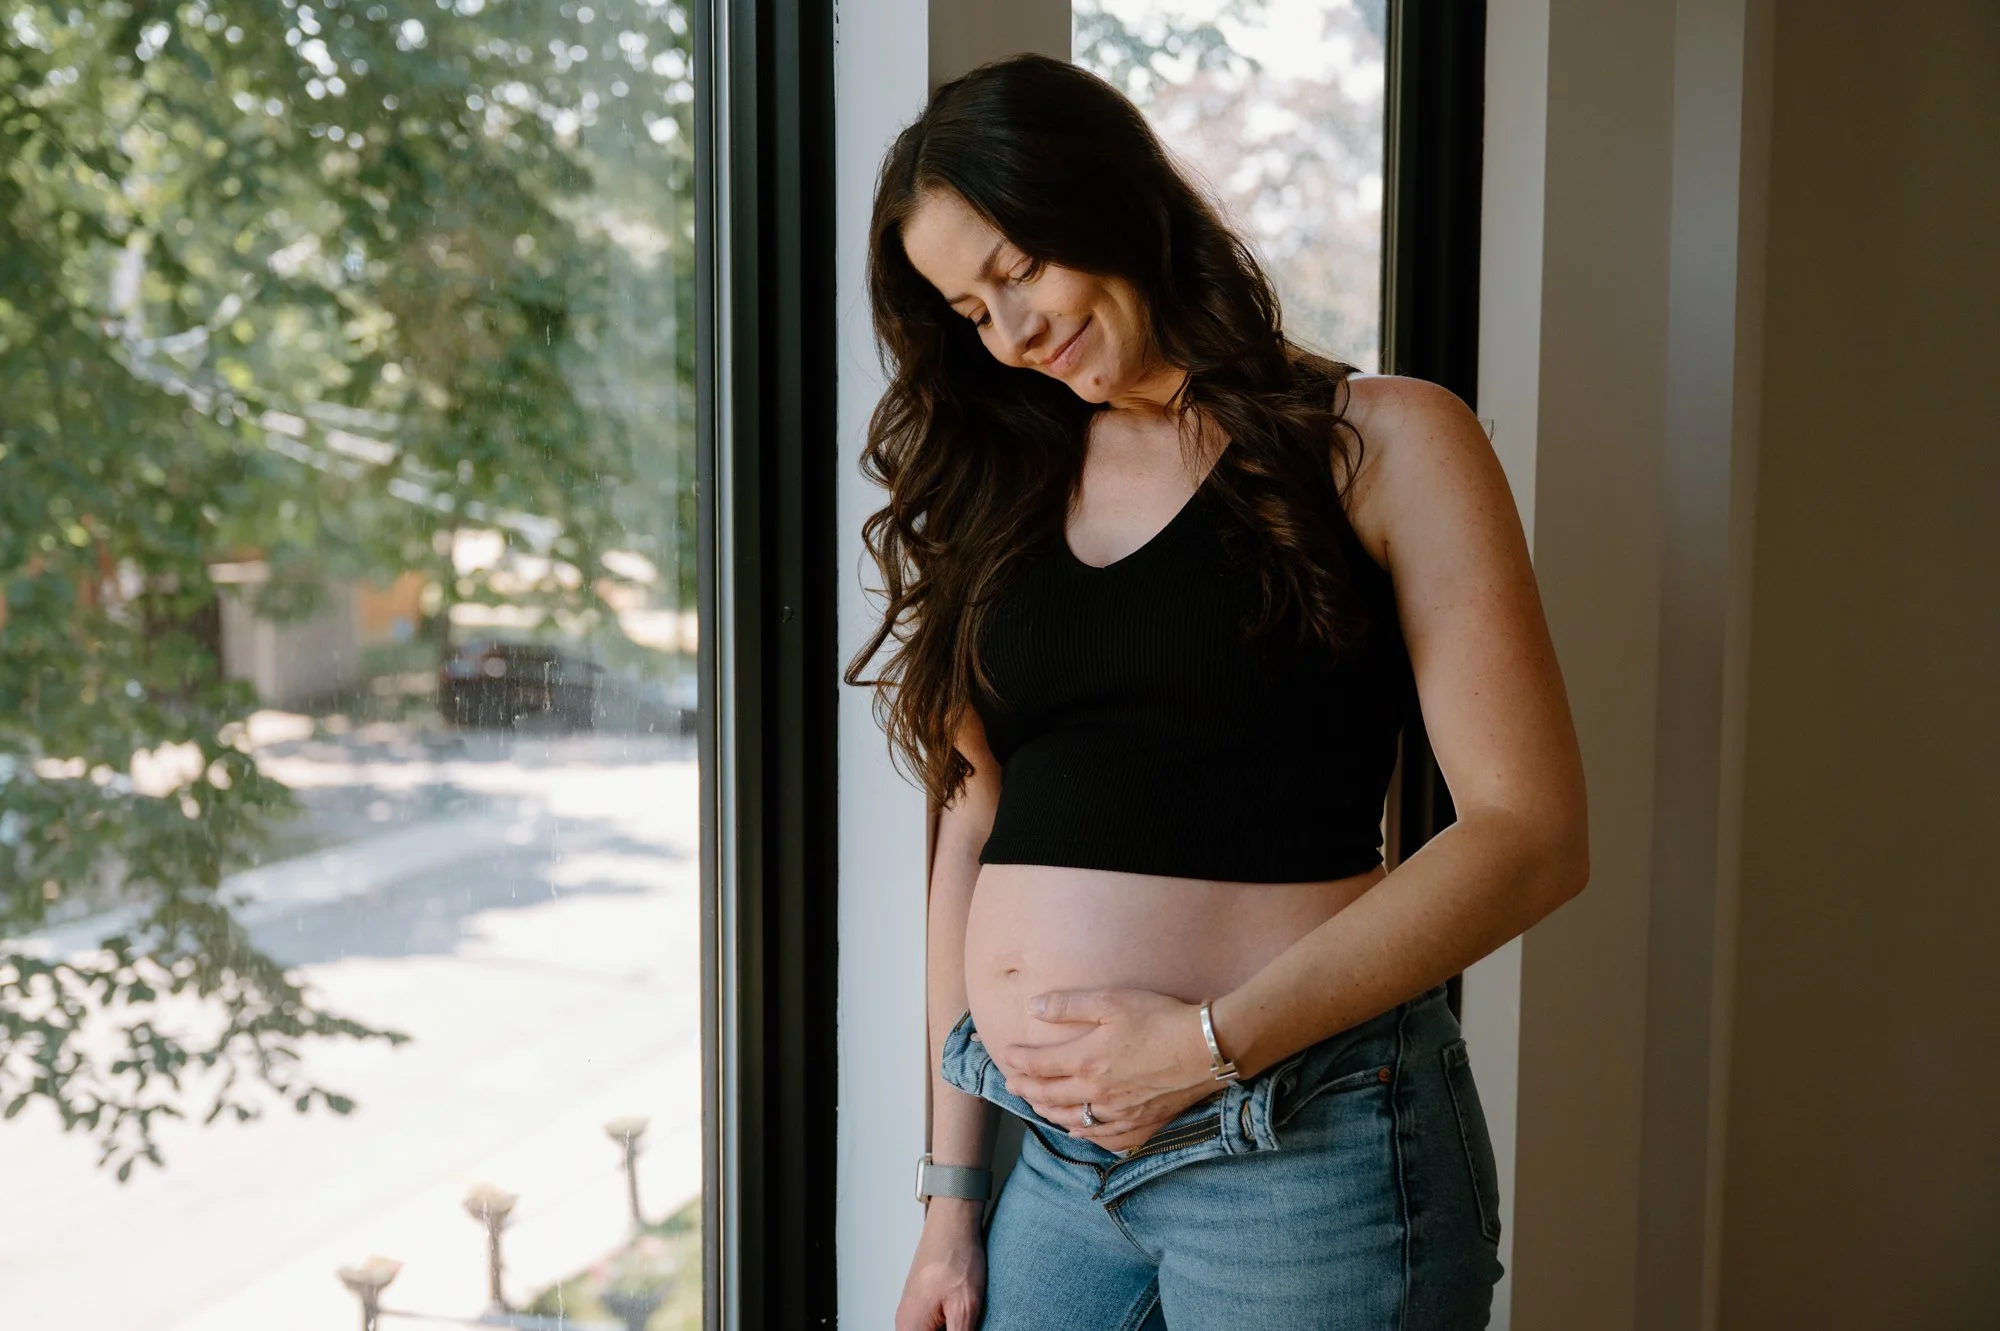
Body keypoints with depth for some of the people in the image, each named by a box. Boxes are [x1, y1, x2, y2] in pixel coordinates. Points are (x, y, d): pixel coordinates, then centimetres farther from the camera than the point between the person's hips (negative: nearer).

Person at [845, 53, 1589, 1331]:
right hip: (1053, 1154, 4)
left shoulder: (1379, 444, -2)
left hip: (1305, 1143, -4)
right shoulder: (1003, 495, 12)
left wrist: (1214, 1040, -15)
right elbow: (974, 838, 11)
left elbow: (1531, 835, -9)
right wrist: (952, 1192, 9)